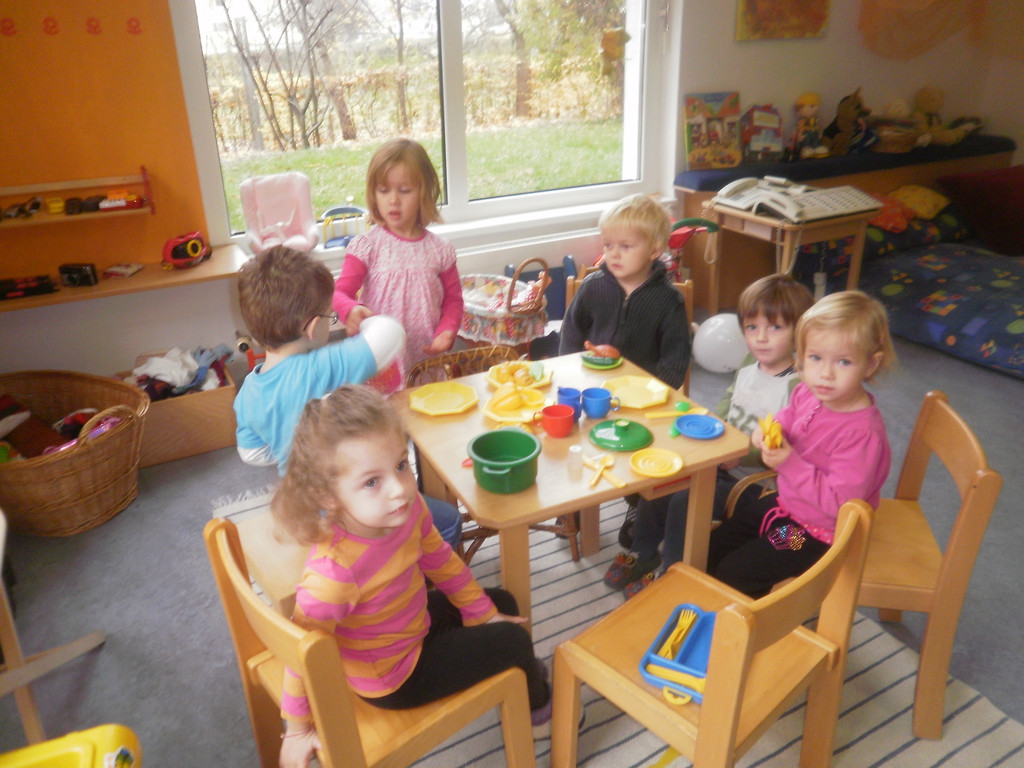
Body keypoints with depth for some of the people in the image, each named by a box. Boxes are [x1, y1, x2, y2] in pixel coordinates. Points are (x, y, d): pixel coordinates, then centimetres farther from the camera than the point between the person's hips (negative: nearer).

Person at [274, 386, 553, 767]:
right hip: (392, 677, -6)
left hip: (415, 621, 7)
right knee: (514, 641, 0)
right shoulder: (334, 571, -42)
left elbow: (440, 560, -3)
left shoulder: (407, 509, -21)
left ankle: (521, 677, 52)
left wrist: (484, 614, 7)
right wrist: (297, 729, -14)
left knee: (502, 603, 20)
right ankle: (538, 707, 35)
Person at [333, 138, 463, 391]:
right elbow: (340, 292, -8)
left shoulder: (439, 250, 3)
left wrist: (446, 332, -8)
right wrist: (351, 310, -30)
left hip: (428, 362, 2)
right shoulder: (367, 246, -3)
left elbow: (453, 299, 10)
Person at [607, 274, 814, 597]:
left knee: (684, 501, -20)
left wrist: (741, 455, -30)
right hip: (721, 462, 8)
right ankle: (643, 552, 20)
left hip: (754, 483, -8)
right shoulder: (749, 364, 5)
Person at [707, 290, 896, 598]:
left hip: (818, 533, -8)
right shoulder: (806, 393, -11)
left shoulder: (863, 434, -32)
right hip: (785, 501, 8)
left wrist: (791, 465, -34)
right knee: (711, 548, 16)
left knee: (732, 574, -8)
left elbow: (838, 502, -31)